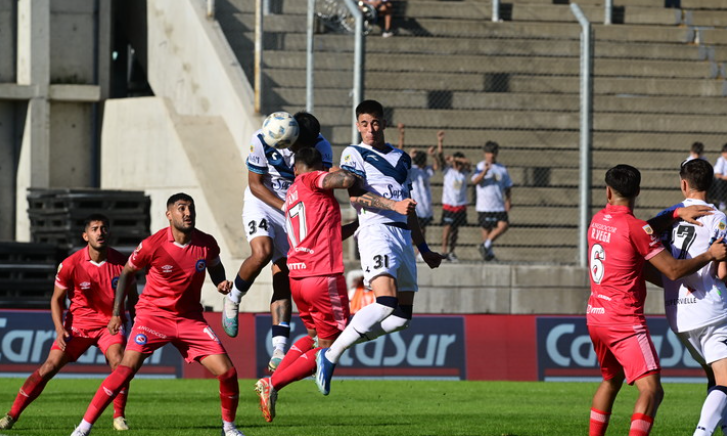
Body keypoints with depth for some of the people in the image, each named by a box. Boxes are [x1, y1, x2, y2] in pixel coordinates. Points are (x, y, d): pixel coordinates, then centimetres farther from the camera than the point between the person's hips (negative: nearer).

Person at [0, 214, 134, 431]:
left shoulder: (121, 262, -7)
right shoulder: (70, 265, -12)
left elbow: (131, 295, 9)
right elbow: (57, 299, 0)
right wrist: (60, 329, -13)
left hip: (110, 323, 1)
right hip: (78, 323, -1)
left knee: (118, 362, -26)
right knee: (49, 366, -9)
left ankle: (119, 417, -11)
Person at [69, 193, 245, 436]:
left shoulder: (206, 244, -6)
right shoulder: (153, 245, -16)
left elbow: (215, 266, 19)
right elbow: (127, 273, 1)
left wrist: (221, 283, -4)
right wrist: (116, 313, -1)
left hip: (190, 318, 3)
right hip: (153, 314, -3)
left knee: (227, 372, -7)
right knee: (126, 369, -21)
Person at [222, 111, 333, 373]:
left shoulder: (320, 147, -12)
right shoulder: (262, 141, -19)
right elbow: (255, 184, -13)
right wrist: (285, 207, -23)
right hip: (261, 204, -3)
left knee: (284, 282, -4)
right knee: (262, 253, -31)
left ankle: (279, 351, -10)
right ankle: (233, 300, -3)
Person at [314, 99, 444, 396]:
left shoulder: (402, 159, 25)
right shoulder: (354, 154, 5)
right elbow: (355, 195, -11)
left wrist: (424, 250, 28)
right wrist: (393, 203, -25)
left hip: (403, 235, 7)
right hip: (375, 229, -7)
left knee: (402, 315, 1)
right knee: (386, 301, -26)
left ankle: (346, 340, 11)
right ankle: (330, 355, -21)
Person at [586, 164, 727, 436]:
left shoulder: (597, 220, 7)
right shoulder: (635, 228, -14)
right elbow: (674, 270, -13)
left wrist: (676, 213, 5)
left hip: (595, 317, 8)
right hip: (625, 321, -8)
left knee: (611, 380, 28)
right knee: (651, 391, -14)